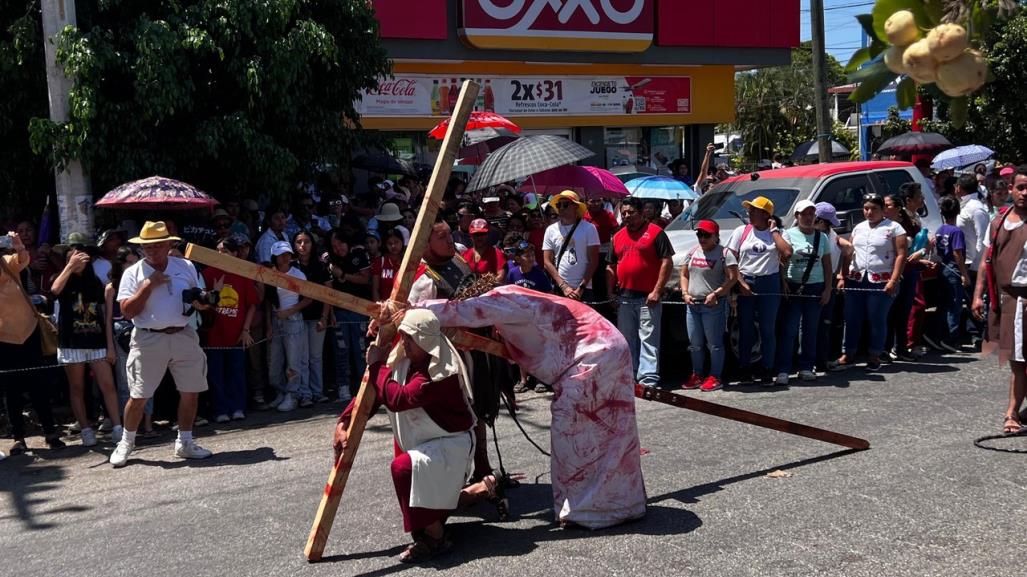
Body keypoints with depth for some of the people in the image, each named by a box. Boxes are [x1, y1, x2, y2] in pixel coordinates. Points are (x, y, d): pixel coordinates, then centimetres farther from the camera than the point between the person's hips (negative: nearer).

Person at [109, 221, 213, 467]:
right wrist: (149, 285, -14)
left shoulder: (186, 267, 9)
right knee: (138, 396, 0)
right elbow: (127, 311, -9)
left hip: (184, 336, 3)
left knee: (191, 392, 6)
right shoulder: (133, 272, 0)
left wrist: (201, 303, -3)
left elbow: (199, 297, 21)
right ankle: (126, 443, 19)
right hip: (148, 339, -3)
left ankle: (185, 442, 22)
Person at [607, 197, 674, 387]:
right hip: (624, 298, 6)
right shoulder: (618, 237, 15)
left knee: (648, 339, -6)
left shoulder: (655, 232, -4)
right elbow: (611, 267, 19)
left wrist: (657, 291, -13)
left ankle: (648, 379, -5)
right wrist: (611, 293, 9)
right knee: (626, 340, 12)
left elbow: (667, 262, -8)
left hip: (648, 297, -6)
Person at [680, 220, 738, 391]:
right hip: (693, 305, 7)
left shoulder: (724, 253, -4)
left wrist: (715, 294, -18)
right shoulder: (692, 253, 15)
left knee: (714, 343, -3)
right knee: (695, 344, 10)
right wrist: (685, 293, 3)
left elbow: (733, 278, -11)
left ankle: (715, 377, 2)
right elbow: (684, 275, 20)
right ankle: (697, 376, 19)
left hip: (714, 305, -6)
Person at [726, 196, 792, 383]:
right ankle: (745, 370, 11)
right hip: (745, 283, 0)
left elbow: (787, 253, -14)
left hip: (769, 283, 0)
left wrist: (774, 230, -7)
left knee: (768, 329, 4)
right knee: (746, 329, 3)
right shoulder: (741, 232, 5)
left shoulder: (776, 233, 5)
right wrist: (741, 283, -11)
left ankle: (767, 370, 12)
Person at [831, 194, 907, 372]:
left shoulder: (894, 228, 1)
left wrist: (893, 280, -15)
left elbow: (901, 255, -6)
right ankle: (848, 355, 11)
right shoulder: (858, 228, 16)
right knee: (852, 318, 4)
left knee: (877, 320, 1)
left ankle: (874, 357, 12)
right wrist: (842, 277, 7)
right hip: (856, 279, 4)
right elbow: (849, 254, 17)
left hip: (881, 282, -4)